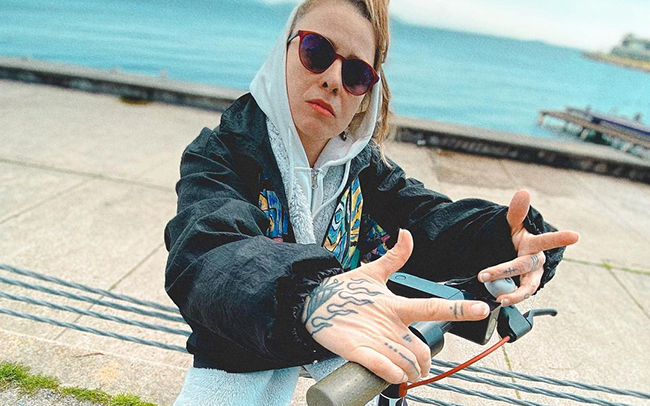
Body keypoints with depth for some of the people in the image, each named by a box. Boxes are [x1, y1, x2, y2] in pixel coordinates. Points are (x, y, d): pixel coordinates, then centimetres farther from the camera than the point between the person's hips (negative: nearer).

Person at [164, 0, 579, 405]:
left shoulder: (365, 166, -3)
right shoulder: (220, 154, -17)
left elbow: (426, 219, -14)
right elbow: (206, 251, -35)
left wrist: (502, 239, -38)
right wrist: (309, 297, -57)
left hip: (339, 348, 4)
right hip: (241, 356, -3)